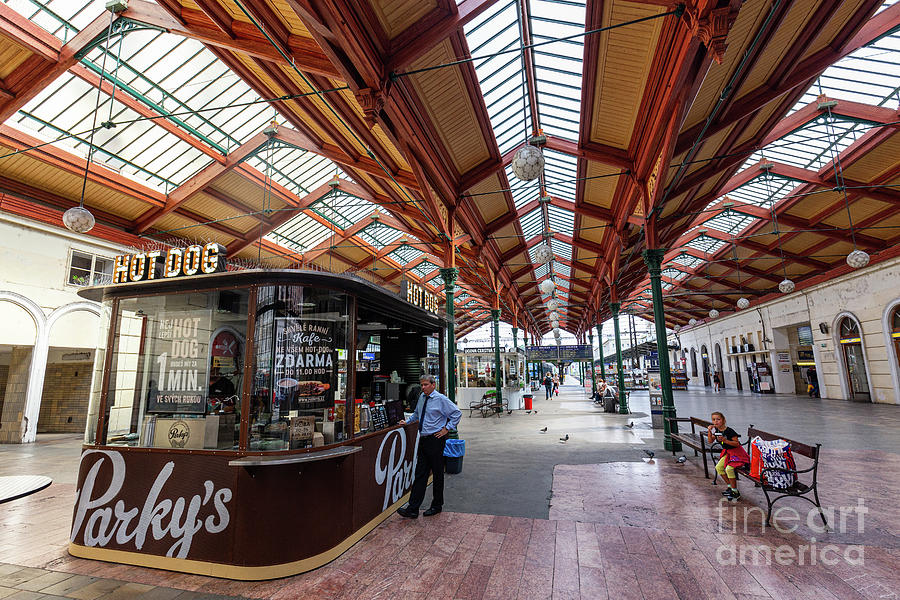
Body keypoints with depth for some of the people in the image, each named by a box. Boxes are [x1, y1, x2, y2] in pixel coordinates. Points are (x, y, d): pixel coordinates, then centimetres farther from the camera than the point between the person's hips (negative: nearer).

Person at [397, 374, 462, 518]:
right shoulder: (421, 398, 10)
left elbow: (457, 413, -9)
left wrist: (447, 428, -10)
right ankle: (412, 509, 8)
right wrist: (407, 422, 24)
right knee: (420, 473, 6)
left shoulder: (441, 399, -11)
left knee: (438, 474, 6)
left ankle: (437, 506, 21)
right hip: (423, 440, 6)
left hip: (436, 440, -6)